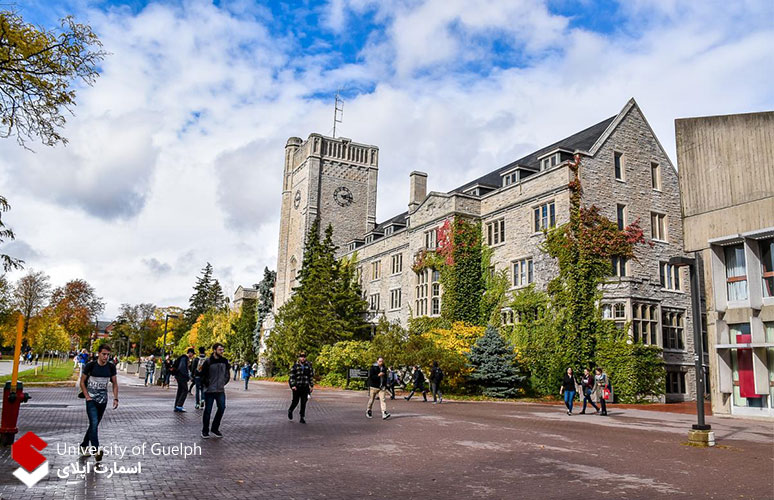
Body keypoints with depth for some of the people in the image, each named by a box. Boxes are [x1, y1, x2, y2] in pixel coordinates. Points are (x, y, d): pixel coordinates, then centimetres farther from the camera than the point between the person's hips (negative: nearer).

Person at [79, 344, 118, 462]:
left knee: (94, 424, 13)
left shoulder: (111, 367, -1)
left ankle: (84, 446, 32)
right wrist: (87, 397, -9)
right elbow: (82, 382, 0)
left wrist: (115, 398, -1)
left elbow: (114, 383, 8)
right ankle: (96, 450, -19)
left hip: (103, 400, 4)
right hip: (91, 400, -4)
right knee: (94, 424, -17)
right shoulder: (90, 366, -10)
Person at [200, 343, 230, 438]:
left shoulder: (225, 361, 5)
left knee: (222, 408, -1)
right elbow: (203, 375, -5)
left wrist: (224, 383, 9)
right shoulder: (208, 361, -10)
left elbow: (227, 374, 17)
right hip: (209, 390, -4)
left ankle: (215, 428, 16)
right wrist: (206, 385, -4)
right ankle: (205, 431, 16)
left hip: (221, 390, 4)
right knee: (208, 410, 3)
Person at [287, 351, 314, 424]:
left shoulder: (308, 366, 7)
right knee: (295, 401, 5)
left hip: (305, 387, 2)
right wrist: (293, 385, -13)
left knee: (304, 402, 0)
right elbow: (291, 376, -3)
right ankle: (290, 411, 35)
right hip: (297, 386, -2)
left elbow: (311, 376, 11)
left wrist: (312, 385, 6)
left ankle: (301, 417, 8)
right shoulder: (295, 366, -1)